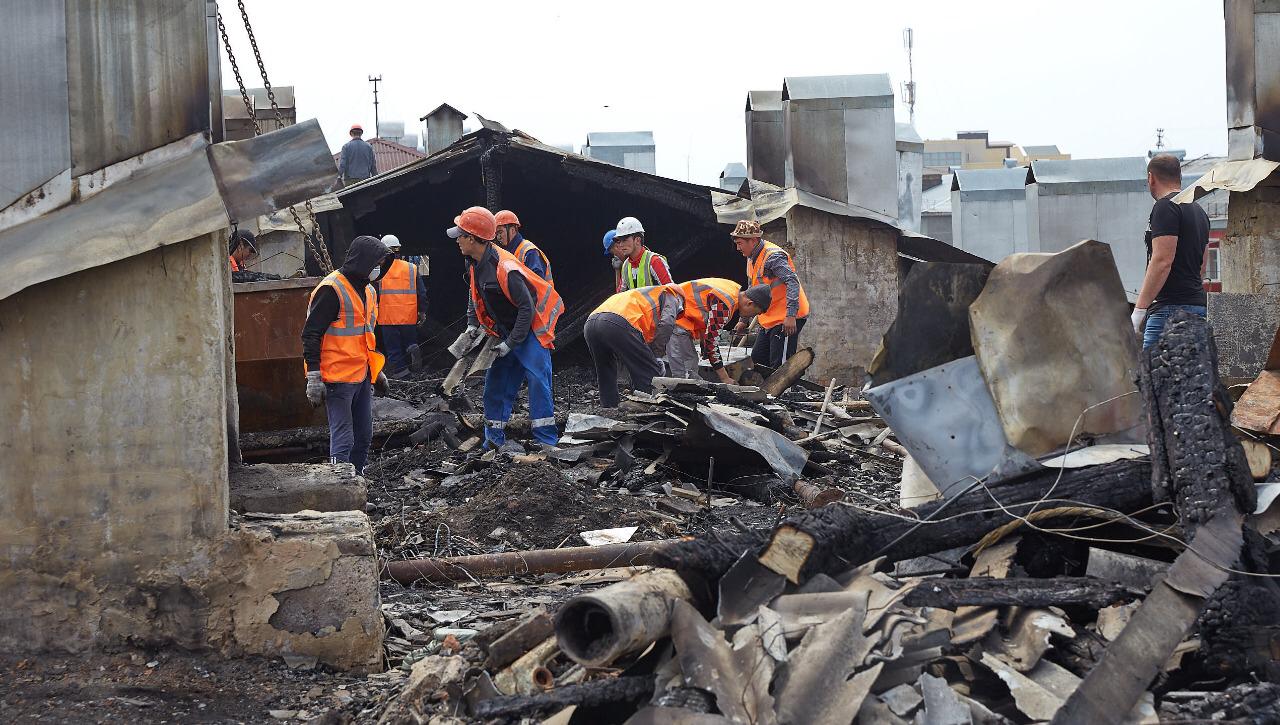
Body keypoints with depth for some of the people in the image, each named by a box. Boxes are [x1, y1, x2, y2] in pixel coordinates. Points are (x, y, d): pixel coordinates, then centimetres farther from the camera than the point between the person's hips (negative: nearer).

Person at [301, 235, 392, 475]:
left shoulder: (367, 290, 16)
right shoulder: (331, 290, -13)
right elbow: (311, 335, -14)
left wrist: (377, 372, 28)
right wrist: (314, 378, -18)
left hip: (362, 377, 9)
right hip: (339, 380, -9)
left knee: (363, 437, 11)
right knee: (343, 440, -9)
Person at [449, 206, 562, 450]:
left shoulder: (505, 268, -28)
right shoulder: (474, 264, 0)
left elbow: (527, 308, -26)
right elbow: (475, 296, 16)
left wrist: (511, 343, -23)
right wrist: (472, 325, 1)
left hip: (530, 331, -9)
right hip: (505, 333, 9)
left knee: (537, 379, -16)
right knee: (495, 382, 8)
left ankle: (547, 441, -15)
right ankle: (494, 441, 15)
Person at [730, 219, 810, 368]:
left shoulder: (773, 256, -18)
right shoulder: (752, 258, 14)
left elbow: (792, 282, -27)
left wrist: (790, 315, -34)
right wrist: (743, 320, 26)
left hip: (787, 319, -10)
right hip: (770, 319, 10)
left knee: (779, 366, -14)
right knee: (758, 358, 12)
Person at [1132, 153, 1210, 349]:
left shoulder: (1165, 207, -8)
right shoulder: (1199, 210, 22)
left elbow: (1162, 261, -17)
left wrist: (1139, 309, -17)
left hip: (1172, 309, -10)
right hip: (1198, 304, 10)